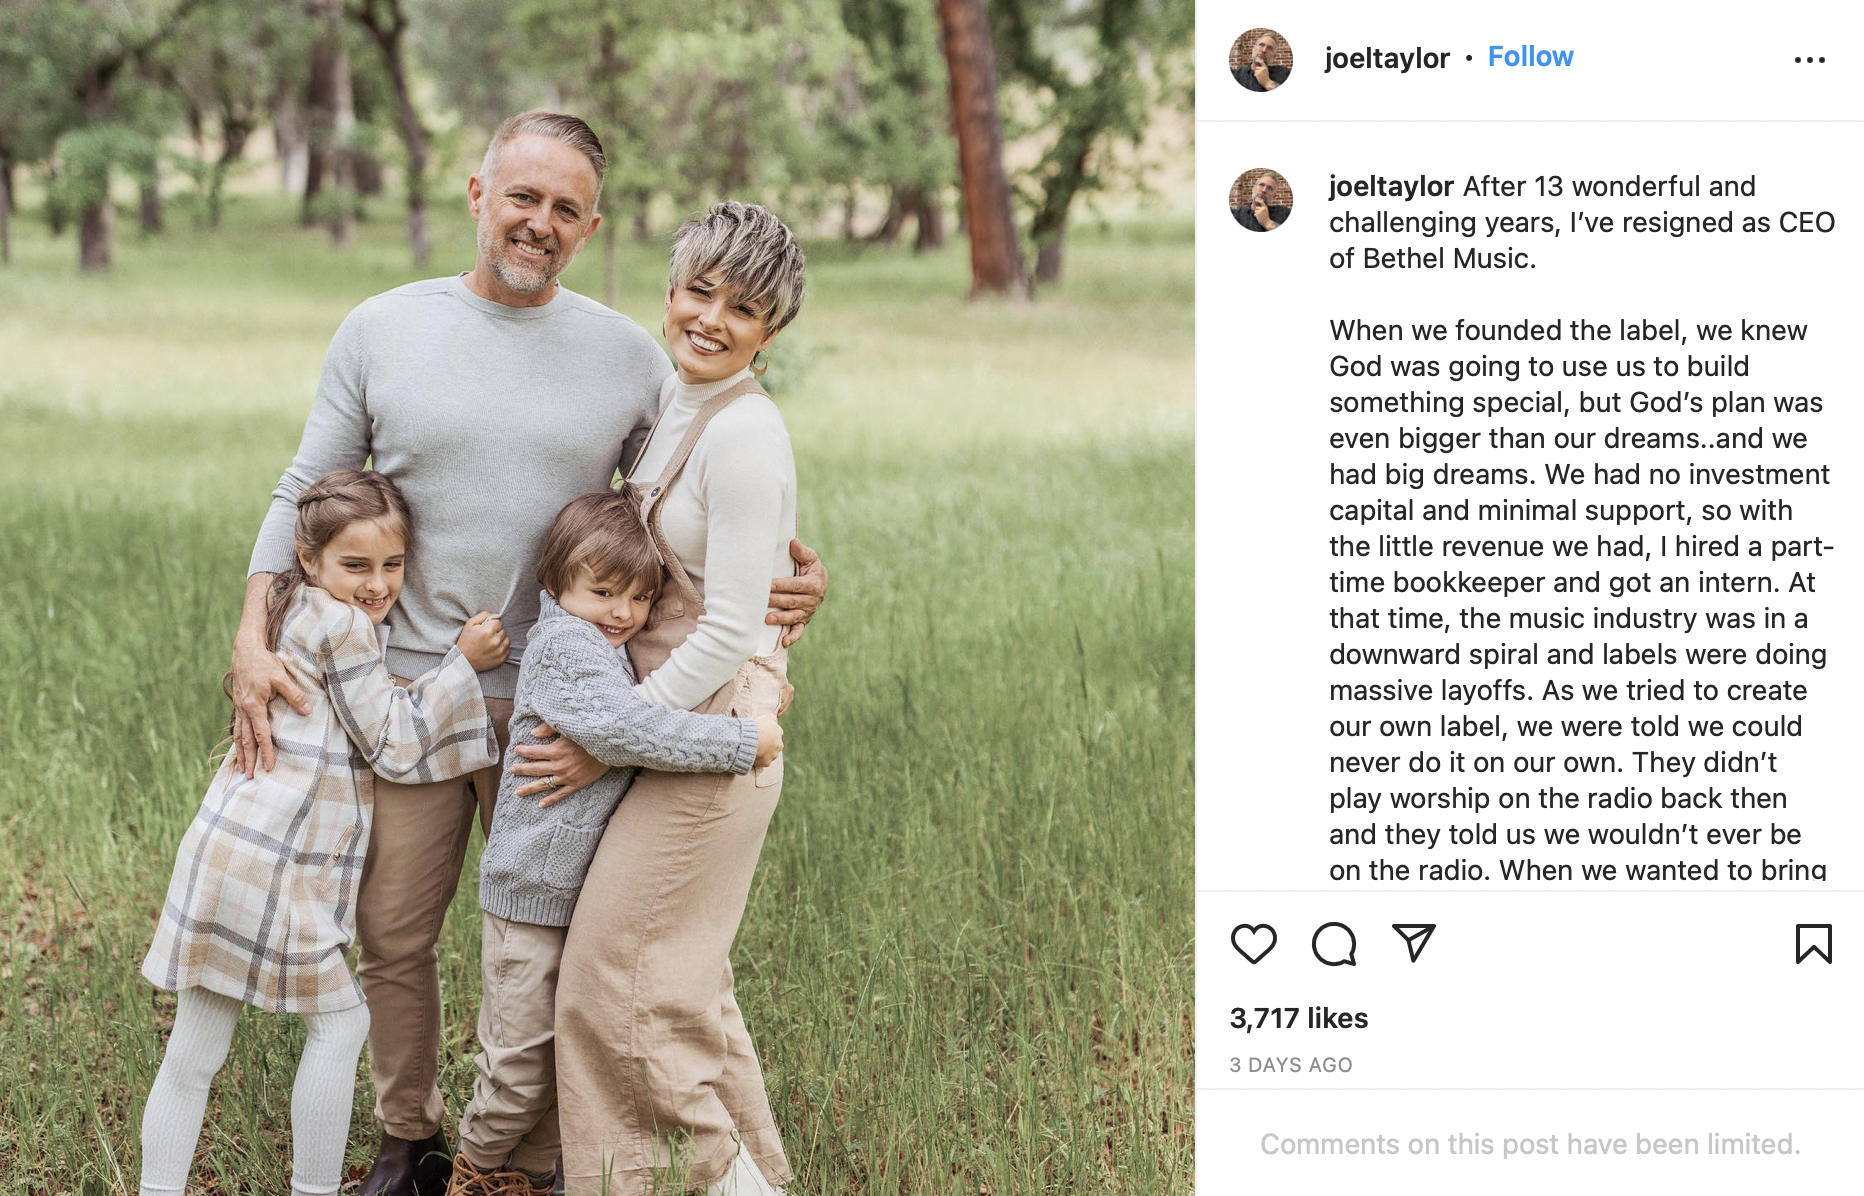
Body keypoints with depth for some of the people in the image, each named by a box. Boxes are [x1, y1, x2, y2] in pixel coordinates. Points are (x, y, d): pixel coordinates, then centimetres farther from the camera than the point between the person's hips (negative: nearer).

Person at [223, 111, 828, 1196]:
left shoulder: (630, 357, 2)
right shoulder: (381, 332, 2)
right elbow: (306, 496, 7)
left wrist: (791, 575, -10)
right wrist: (253, 639, -4)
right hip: (406, 693, 1)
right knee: (390, 933, 8)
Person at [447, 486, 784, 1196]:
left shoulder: (609, 649, 14)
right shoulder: (565, 645, -16)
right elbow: (621, 729, -31)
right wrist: (742, 740, -27)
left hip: (589, 892, 9)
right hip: (534, 890, -9)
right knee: (521, 1058, 0)